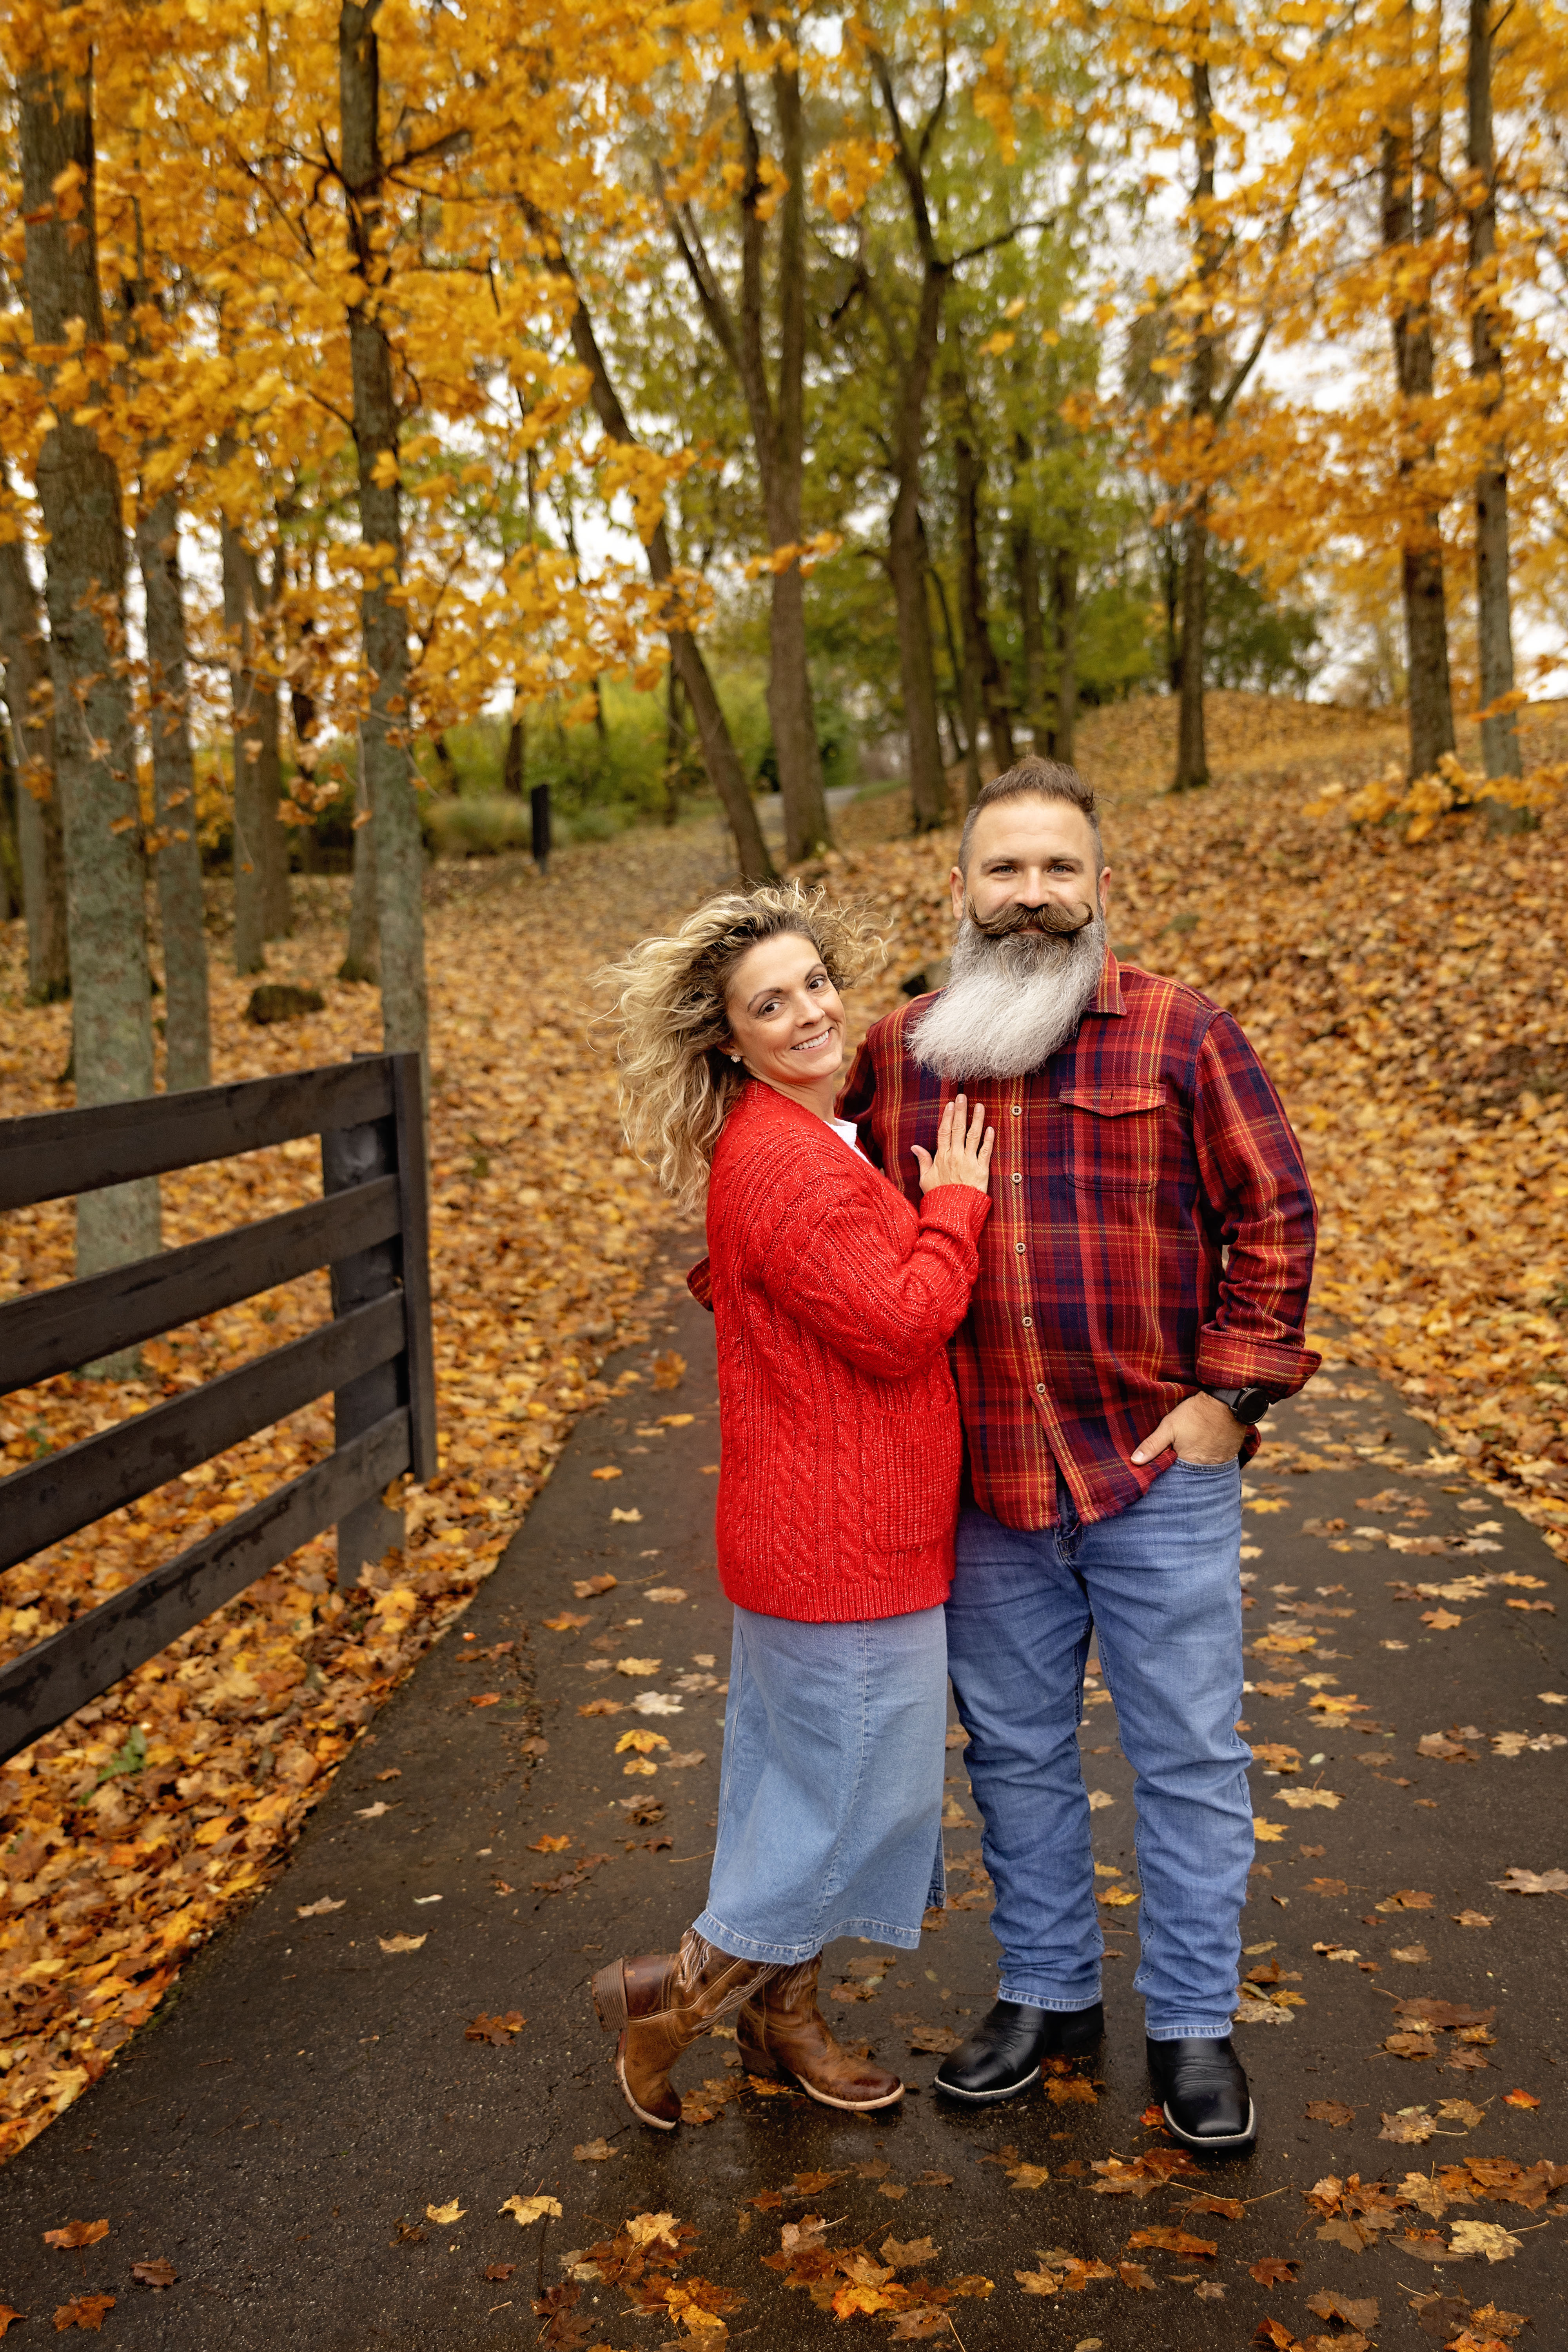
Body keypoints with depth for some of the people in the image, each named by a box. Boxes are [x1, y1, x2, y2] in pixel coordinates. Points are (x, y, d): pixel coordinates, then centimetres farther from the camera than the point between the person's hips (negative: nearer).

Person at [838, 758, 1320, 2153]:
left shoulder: (1182, 1032, -3)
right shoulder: (897, 1054, 5)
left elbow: (1272, 1214, -2)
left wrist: (1234, 1392, -8)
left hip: (1159, 1468, -3)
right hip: (984, 1482, 3)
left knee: (1188, 1751, 6)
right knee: (1017, 1750, 15)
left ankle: (1194, 2026, 23)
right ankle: (1048, 1996, 33)